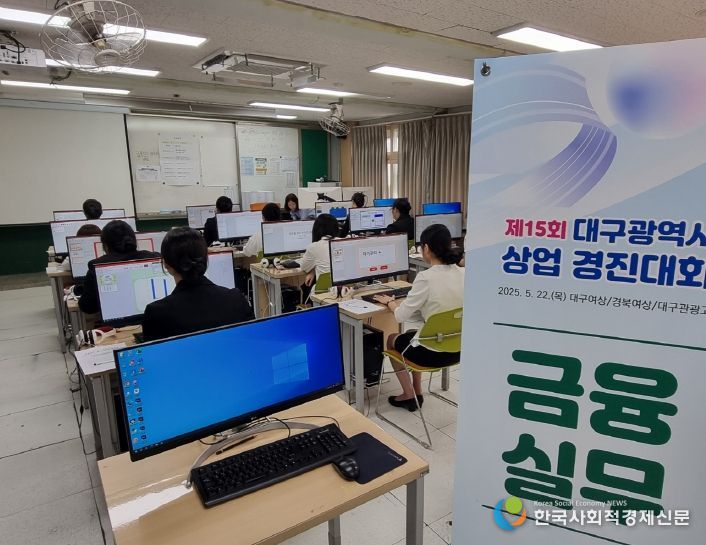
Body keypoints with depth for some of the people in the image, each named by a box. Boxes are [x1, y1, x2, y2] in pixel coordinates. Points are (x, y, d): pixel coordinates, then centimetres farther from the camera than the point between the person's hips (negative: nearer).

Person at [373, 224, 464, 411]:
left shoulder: (426, 277, -24)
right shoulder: (463, 274, -3)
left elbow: (401, 316, -15)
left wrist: (389, 302, 6)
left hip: (433, 352, -6)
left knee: (392, 339, 25)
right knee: (412, 334, 34)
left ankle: (409, 395, 31)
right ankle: (417, 392, 36)